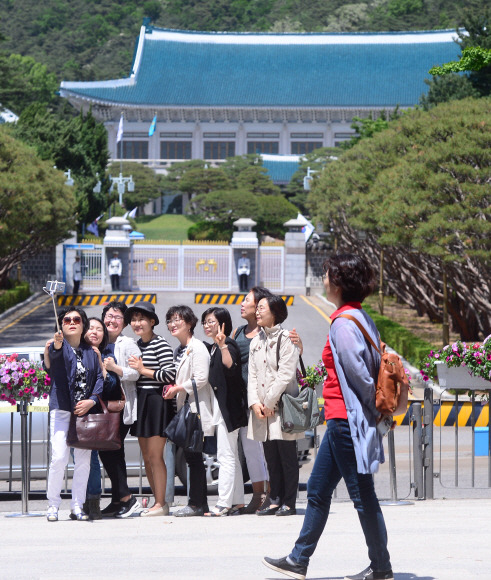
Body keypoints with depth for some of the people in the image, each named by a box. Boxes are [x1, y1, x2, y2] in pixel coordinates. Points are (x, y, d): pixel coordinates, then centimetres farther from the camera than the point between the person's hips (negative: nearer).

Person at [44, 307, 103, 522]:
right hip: (61, 410, -4)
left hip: (85, 410, 4)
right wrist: (56, 345, -46)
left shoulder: (90, 352, 14)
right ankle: (53, 504, 0)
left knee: (83, 460, 3)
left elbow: (99, 377, 7)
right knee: (59, 458, -12)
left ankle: (77, 506, 10)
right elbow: (53, 355, -23)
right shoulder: (59, 347, 1)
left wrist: (92, 400, -9)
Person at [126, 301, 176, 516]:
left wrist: (144, 370, -12)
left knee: (155, 456, -7)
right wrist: (132, 369, 4)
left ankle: (160, 504, -2)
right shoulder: (136, 345, 14)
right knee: (146, 457, 10)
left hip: (157, 401, -8)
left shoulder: (160, 345, -10)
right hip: (140, 401, 8)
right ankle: (158, 500, 18)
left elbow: (170, 374, -18)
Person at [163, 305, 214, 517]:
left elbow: (201, 379, -16)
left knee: (194, 457, -8)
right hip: (183, 408, 9)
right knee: (191, 457, 8)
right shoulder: (178, 350, 20)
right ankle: (201, 503, 12)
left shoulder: (197, 348, -9)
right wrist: (171, 389, 9)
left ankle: (195, 504, -5)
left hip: (196, 409, -9)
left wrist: (178, 388, -11)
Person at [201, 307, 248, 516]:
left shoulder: (228, 345, -11)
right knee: (231, 456, 11)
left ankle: (224, 503, -12)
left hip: (228, 407, -10)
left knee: (226, 456, -11)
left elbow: (231, 367, -30)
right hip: (219, 407, 10)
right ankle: (237, 502, 15)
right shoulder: (211, 348, 17)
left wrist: (223, 346, -41)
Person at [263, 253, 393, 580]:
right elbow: (376, 364, 14)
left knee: (362, 495, -1)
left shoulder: (344, 323, -17)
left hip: (346, 419, -10)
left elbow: (358, 372, -19)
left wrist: (375, 409, -6)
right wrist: (378, 409, 14)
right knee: (318, 491, 14)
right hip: (342, 420, 10)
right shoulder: (360, 317, 12)